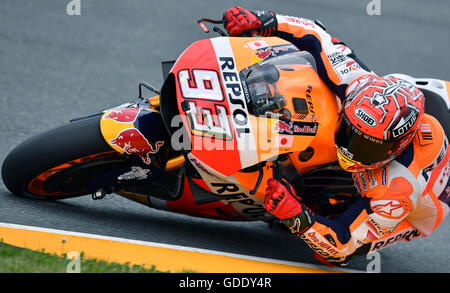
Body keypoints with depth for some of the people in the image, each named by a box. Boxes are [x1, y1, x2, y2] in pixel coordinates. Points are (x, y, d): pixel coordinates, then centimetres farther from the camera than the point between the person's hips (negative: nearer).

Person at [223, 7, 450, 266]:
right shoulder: (365, 89, -34)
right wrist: (262, 21, -36)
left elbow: (341, 244, -40)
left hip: (413, 214, -6)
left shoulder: (397, 190, -46)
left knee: (333, 252, -27)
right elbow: (318, 38, -26)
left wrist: (297, 217, -54)